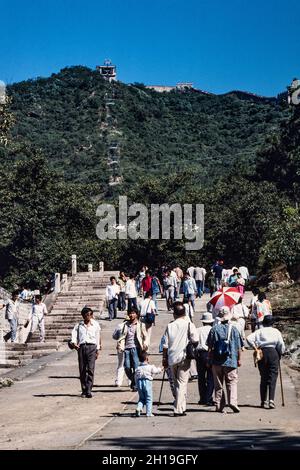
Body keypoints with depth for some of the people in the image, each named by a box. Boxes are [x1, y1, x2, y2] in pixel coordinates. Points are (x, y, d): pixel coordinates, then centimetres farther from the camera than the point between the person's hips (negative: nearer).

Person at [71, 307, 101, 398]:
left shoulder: (95, 324, 10)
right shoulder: (79, 325, 12)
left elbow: (97, 337, 15)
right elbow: (74, 332, 8)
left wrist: (97, 350, 14)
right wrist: (74, 342, -11)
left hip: (91, 347, -2)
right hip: (81, 347, 2)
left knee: (90, 369, -13)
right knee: (82, 370, 2)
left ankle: (89, 390, -16)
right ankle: (84, 390, 10)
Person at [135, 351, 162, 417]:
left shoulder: (138, 368, 7)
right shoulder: (150, 367, -6)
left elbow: (136, 378, 10)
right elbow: (156, 371, 7)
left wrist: (137, 386, 18)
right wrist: (159, 369, 28)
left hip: (139, 382, 4)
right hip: (147, 382, -4)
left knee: (141, 398, 17)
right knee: (149, 399, 4)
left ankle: (139, 408, -7)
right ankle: (148, 413, 2)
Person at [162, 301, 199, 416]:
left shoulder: (169, 326, 3)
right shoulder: (189, 325, -5)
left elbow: (165, 345, 3)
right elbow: (195, 340, -11)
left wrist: (164, 359, 10)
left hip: (172, 358, 3)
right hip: (184, 357, -3)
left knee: (177, 383, 17)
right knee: (182, 383, 0)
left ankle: (181, 407, 25)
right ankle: (179, 409, -6)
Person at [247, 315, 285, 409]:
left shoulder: (259, 331, 10)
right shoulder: (276, 331, 8)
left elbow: (249, 339, -5)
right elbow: (281, 345, 0)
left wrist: (255, 348, 3)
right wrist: (280, 353, 15)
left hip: (262, 353, 2)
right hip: (273, 353, -1)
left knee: (263, 377, 8)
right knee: (272, 377, -1)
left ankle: (264, 401, 8)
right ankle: (271, 400, -13)